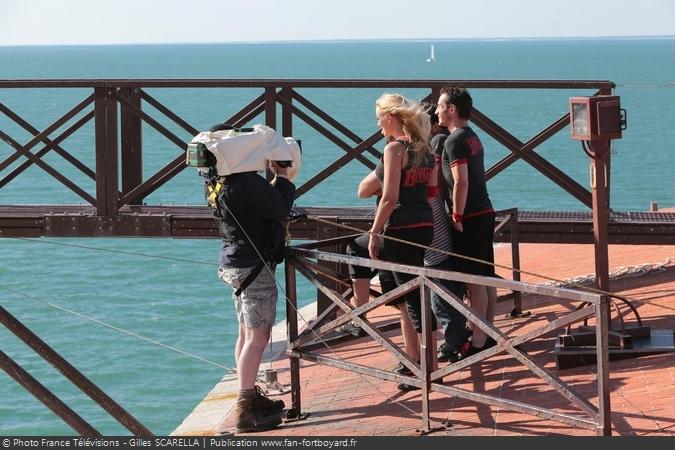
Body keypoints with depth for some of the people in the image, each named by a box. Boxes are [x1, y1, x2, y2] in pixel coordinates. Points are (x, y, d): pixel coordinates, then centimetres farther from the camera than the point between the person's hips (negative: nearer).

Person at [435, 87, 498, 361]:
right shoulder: (472, 137, 16)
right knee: (487, 277, 13)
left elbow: (461, 182, -23)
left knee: (474, 281, -7)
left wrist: (457, 217, -17)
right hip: (485, 213, 10)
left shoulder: (455, 141, -15)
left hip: (470, 218, -10)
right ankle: (488, 334, 21)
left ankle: (477, 343, -6)